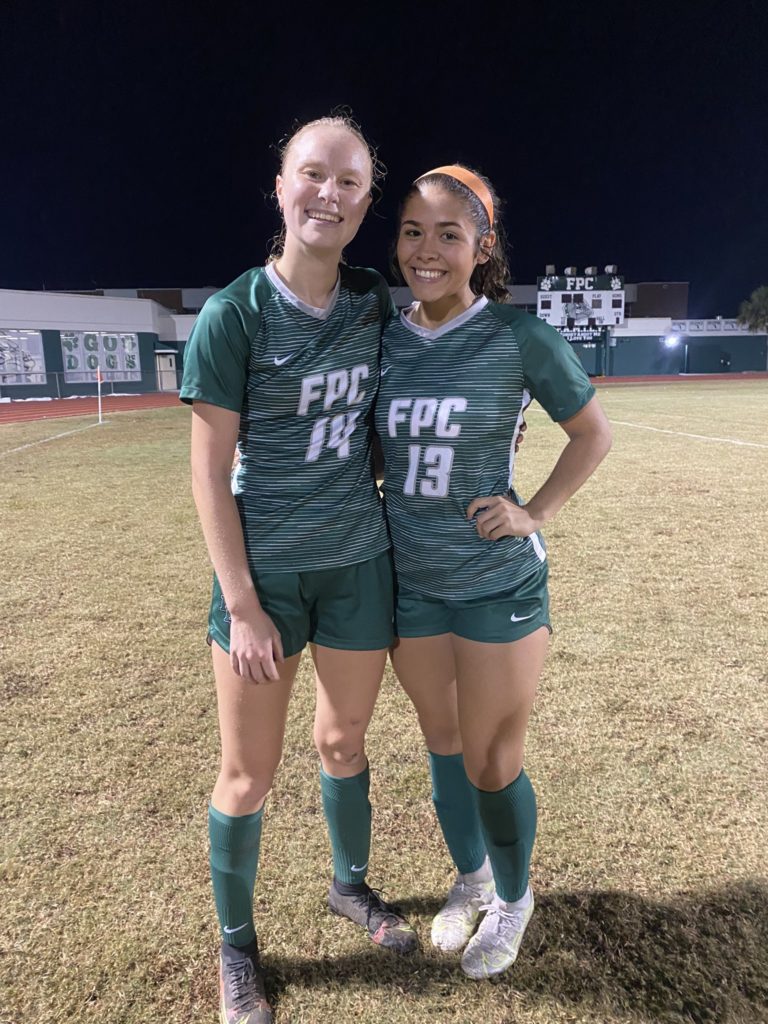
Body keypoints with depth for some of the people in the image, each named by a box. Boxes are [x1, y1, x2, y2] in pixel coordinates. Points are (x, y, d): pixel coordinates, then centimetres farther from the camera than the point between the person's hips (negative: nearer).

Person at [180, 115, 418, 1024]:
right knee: (249, 773, 9)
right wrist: (242, 606, -13)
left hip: (359, 563, 4)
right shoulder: (234, 314, -10)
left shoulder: (377, 304, 3)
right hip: (264, 569, -4)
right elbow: (209, 473, -11)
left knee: (344, 740, 21)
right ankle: (235, 947, 36)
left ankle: (351, 887, 47)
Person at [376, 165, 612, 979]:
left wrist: (535, 515, -10)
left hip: (498, 584, -4)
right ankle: (470, 878, 46)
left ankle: (513, 898, 39)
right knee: (442, 742, 18)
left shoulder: (521, 337, -11)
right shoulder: (383, 340, -1)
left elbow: (593, 433, 1)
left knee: (492, 763, 7)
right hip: (407, 582, 4)